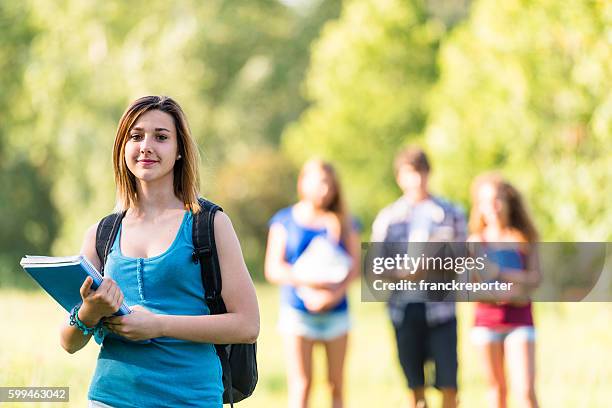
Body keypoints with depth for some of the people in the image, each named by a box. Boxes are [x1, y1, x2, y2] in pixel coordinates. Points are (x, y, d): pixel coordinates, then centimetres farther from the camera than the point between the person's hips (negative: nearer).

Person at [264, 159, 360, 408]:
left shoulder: (342, 223, 10)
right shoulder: (285, 221, 5)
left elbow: (355, 266, 1)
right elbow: (273, 269, -2)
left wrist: (334, 293, -17)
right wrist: (306, 284, -17)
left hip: (335, 311, 2)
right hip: (297, 310, -2)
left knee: (336, 384, 3)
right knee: (301, 386, -7)